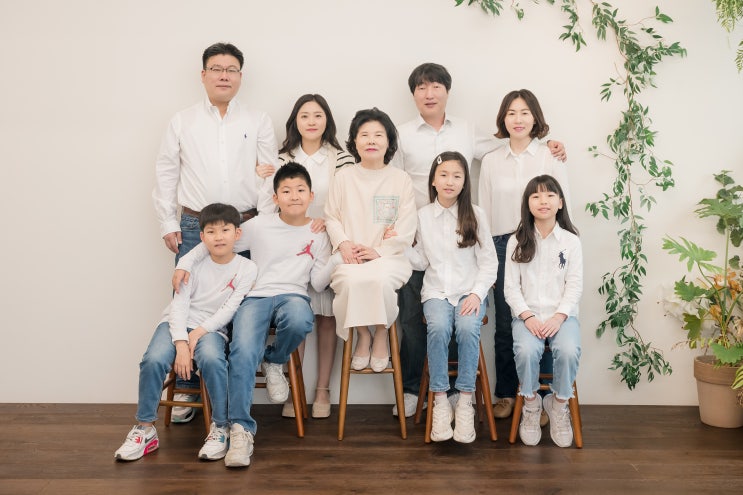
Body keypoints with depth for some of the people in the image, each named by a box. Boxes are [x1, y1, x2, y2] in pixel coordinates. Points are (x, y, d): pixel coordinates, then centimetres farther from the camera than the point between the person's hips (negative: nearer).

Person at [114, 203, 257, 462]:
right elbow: (179, 304, -6)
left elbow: (229, 309, -7)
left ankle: (220, 428, -17)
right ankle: (145, 429, -9)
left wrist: (200, 331, -19)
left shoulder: (247, 268, -2)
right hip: (178, 324, 2)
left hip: (212, 328, -1)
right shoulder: (194, 263, 0)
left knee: (211, 359, -36)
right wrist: (181, 343, -20)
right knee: (154, 359, -28)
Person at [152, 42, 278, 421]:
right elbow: (165, 174, 11)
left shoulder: (258, 122, 9)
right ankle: (187, 389, 12)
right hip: (193, 226, 1)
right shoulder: (182, 122, 11)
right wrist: (168, 225, 4)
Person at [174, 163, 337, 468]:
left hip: (292, 295, 1)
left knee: (299, 320, -38)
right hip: (255, 296, 0)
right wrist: (185, 262, 3)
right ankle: (241, 427, -21)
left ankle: (275, 362, -5)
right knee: (243, 351, -30)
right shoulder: (259, 226, 9)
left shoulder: (318, 234, 12)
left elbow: (318, 283, 9)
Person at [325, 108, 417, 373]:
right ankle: (362, 334, -4)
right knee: (351, 280, -34)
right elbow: (332, 216, 10)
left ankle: (381, 333, -5)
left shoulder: (401, 179, 6)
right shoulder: (344, 176, 12)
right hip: (350, 256, 1)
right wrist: (343, 243, -10)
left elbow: (406, 228, 0)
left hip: (388, 255, -1)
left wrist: (379, 251, -12)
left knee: (380, 279, -36)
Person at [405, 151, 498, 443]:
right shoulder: (423, 215, 8)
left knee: (468, 329, -31)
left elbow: (489, 262, 3)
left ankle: (465, 402, -18)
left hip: (470, 292, -1)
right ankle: (440, 402, -19)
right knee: (438, 328, -30)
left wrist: (477, 294, -10)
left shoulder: (475, 215, 3)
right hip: (436, 291, 1)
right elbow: (421, 261, 11)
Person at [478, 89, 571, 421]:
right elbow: (484, 211, 11)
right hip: (503, 247, 2)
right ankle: (505, 395, 18)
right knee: (505, 325, 5)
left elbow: (562, 207, 3)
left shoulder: (552, 157, 4)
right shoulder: (490, 161, 11)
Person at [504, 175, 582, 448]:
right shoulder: (517, 242, 6)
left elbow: (574, 286, 0)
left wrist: (558, 318, -14)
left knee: (569, 351, -29)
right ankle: (531, 404, -2)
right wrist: (528, 317, -13)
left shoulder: (571, 241, 6)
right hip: (527, 315, 0)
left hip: (562, 314, 0)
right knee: (527, 351, -30)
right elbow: (511, 287, 2)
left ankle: (559, 404, -1)